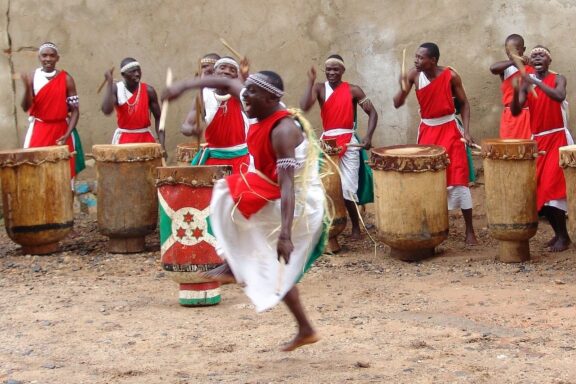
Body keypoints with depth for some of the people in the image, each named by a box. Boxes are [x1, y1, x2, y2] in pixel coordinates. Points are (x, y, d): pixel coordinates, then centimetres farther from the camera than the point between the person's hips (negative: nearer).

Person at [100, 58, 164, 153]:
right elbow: (106, 111, -22)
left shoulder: (148, 90, -3)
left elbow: (158, 118, 3)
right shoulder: (116, 89, -5)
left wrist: (161, 143, -8)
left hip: (145, 138, 1)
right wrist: (109, 82, -21)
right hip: (123, 140, -1)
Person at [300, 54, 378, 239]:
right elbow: (304, 106, -15)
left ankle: (356, 226, 8)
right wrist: (311, 81, -14)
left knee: (347, 188, -7)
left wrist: (368, 137, -14)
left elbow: (372, 113, 0)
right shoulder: (320, 88, 3)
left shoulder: (353, 90, 0)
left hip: (348, 143, -2)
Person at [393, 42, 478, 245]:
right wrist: (403, 89, -27)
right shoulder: (414, 75, -8)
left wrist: (466, 131, -10)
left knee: (458, 179, -5)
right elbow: (397, 104, -7)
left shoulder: (450, 76, -13)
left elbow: (464, 103, -1)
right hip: (427, 131, 3)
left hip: (449, 130, -3)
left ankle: (470, 231, 1)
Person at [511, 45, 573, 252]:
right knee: (540, 187, 4)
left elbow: (559, 97, -25)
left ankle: (563, 236, -5)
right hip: (537, 141, 5)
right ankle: (558, 233, 16)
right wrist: (516, 91, -23)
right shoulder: (526, 84, 6)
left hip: (558, 138, -5)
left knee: (552, 186, -13)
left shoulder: (558, 79, -2)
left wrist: (536, 82, -31)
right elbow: (515, 112, -6)